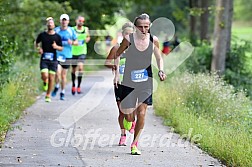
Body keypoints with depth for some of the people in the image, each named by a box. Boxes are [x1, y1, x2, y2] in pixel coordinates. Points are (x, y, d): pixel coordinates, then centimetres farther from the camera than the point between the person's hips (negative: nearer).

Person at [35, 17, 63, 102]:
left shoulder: (57, 36, 2)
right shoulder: (42, 35, 2)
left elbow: (61, 48, 8)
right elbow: (36, 42, 18)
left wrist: (56, 47, -13)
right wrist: (38, 48, -2)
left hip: (53, 60, 1)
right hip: (44, 59, -1)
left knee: (51, 78, 1)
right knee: (44, 76, -18)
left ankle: (48, 95, 16)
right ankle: (45, 82, 19)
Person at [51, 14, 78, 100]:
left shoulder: (71, 30, 3)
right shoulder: (56, 30, 1)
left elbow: (76, 42, 9)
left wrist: (72, 42, -12)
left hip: (67, 55, 1)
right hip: (57, 54, -1)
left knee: (64, 74, 7)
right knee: (58, 72, -18)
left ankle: (63, 92, 21)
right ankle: (56, 87, 10)